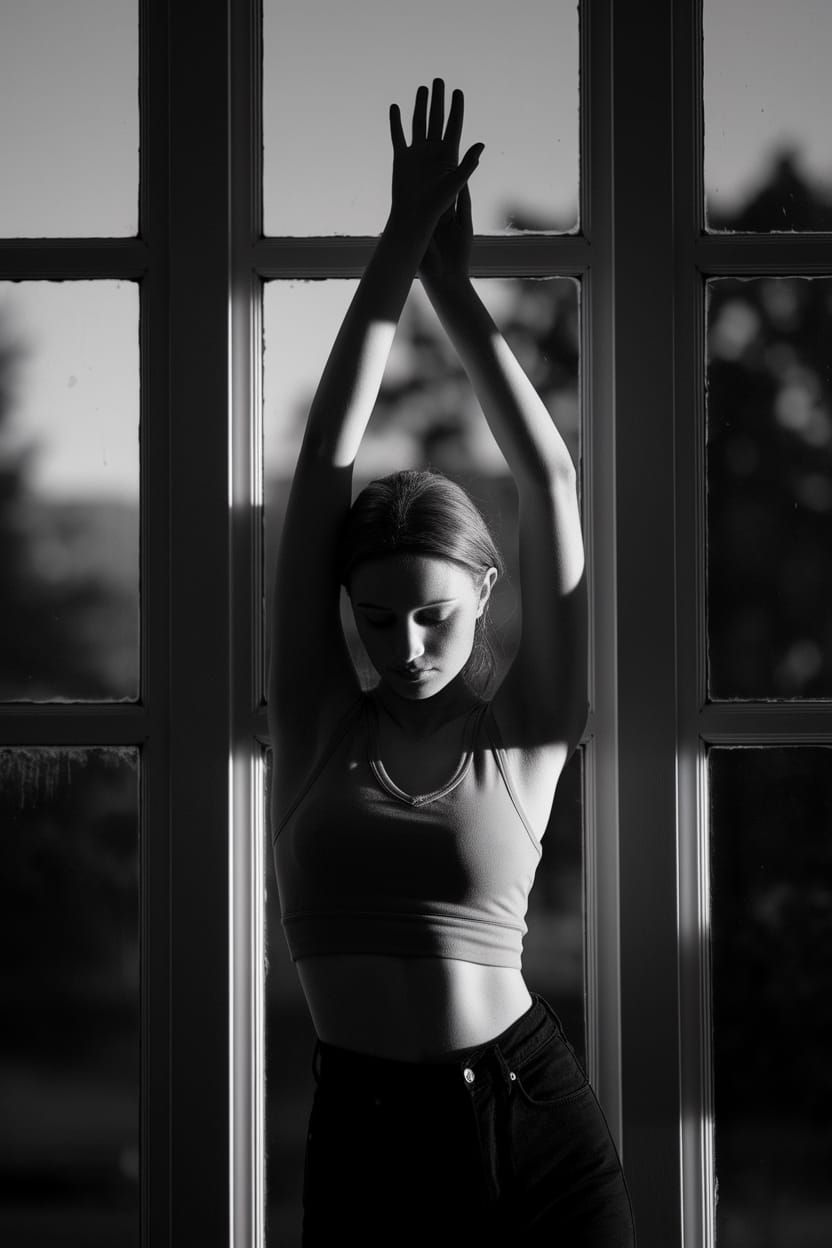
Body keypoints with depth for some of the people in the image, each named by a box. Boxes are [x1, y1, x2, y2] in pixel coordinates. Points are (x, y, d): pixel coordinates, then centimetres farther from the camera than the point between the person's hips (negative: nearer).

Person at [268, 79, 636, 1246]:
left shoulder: (524, 737, 1)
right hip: (365, 1140, 1)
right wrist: (397, 252, -1)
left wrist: (453, 286, -1)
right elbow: (324, 467, 0)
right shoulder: (317, 725, 3)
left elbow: (552, 481, -2)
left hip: (535, 1120, -1)